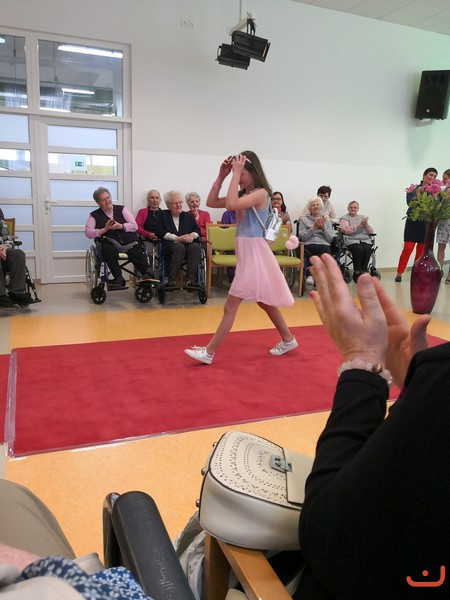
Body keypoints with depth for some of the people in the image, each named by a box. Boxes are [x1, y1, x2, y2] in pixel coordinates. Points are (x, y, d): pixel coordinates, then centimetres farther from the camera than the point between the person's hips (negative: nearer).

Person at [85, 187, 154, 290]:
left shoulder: (121, 209, 17)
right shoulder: (95, 215, 16)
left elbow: (135, 226, 10)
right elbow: (88, 233, 3)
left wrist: (121, 226, -7)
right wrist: (105, 229, -7)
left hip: (129, 241, 2)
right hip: (111, 242, -1)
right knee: (107, 249, -33)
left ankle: (147, 273, -36)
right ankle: (119, 279, -33)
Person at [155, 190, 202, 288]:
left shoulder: (188, 216, 27)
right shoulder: (162, 215, 16)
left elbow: (197, 230, 18)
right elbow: (159, 232, 1)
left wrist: (192, 235, -8)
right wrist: (177, 238, -11)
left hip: (188, 243, 3)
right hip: (170, 244, -3)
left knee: (196, 246, -32)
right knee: (179, 247, -38)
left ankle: (190, 280, -38)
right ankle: (172, 280, -38)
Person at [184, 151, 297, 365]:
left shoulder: (261, 193, -13)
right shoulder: (244, 195, 13)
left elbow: (231, 205, -28)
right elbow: (211, 202, 12)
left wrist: (236, 173, -20)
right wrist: (221, 175, 5)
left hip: (254, 253, -10)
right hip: (246, 253, 10)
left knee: (230, 306, -6)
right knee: (263, 301, 19)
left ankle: (209, 352, 1)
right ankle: (288, 340, 33)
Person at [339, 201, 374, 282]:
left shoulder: (362, 217, 24)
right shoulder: (345, 218, 11)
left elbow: (371, 232, 16)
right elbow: (345, 230, -10)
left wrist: (366, 224, -4)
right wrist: (359, 225, -12)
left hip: (365, 240, 4)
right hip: (351, 240, -4)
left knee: (368, 249, -29)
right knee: (358, 249, -33)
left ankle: (363, 271, -17)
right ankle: (357, 273, -20)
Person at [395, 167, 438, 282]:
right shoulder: (414, 189, 2)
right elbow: (410, 202, -13)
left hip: (426, 224, 3)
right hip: (413, 222, -3)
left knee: (421, 251, 4)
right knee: (407, 249, -8)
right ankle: (399, 273, -1)